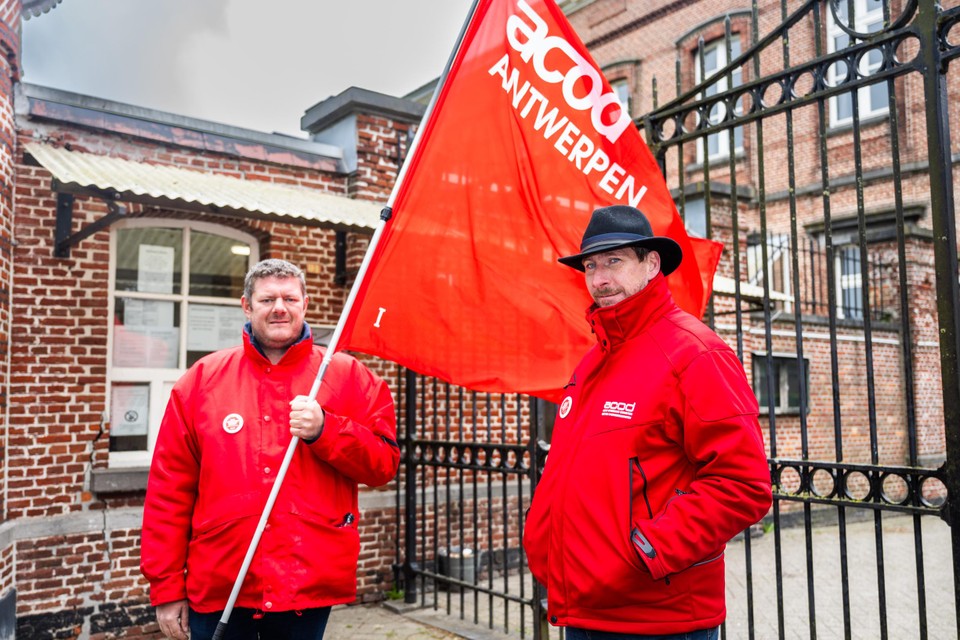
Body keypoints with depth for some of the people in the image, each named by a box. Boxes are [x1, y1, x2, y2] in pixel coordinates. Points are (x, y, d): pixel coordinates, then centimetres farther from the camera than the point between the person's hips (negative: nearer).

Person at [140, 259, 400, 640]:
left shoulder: (348, 377, 2)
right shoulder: (201, 380, 4)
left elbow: (385, 463, -1)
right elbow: (169, 489, 3)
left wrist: (324, 430, -17)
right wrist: (166, 588, 2)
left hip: (311, 589, 0)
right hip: (218, 588, 0)